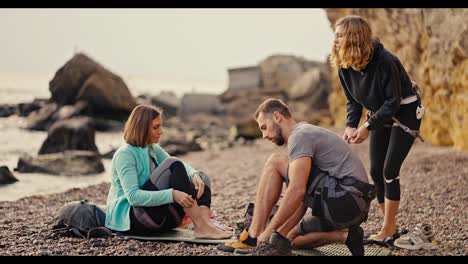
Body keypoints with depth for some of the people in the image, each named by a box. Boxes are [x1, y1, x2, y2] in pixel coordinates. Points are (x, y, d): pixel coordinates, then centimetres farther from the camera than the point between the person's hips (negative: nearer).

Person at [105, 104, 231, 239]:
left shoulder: (154, 150, 14)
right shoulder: (124, 154, -12)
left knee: (202, 179, -3)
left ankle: (204, 222, -32)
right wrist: (172, 195, -34)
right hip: (129, 220, -9)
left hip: (157, 219, 9)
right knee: (173, 165, -23)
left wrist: (195, 175, -18)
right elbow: (133, 196, -25)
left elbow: (183, 168, 7)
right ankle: (200, 225, -29)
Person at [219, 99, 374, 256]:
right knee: (292, 238, 24)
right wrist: (281, 232, 17)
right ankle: (345, 235, 7)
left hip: (343, 200, -10)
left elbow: (297, 190, -21)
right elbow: (304, 195, 23)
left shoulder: (300, 136, -9)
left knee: (275, 162, -6)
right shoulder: (309, 133, 24)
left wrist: (270, 230, -14)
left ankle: (254, 237, -7)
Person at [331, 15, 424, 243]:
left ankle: (387, 230, -3)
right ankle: (391, 228, 16)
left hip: (405, 113, -7)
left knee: (389, 170, -12)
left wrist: (367, 127, -27)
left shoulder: (385, 61, -30)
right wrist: (351, 126, -17)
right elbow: (353, 101, 0)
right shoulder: (344, 67, -10)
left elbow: (393, 102, -25)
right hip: (380, 114, 7)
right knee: (376, 172, 4)